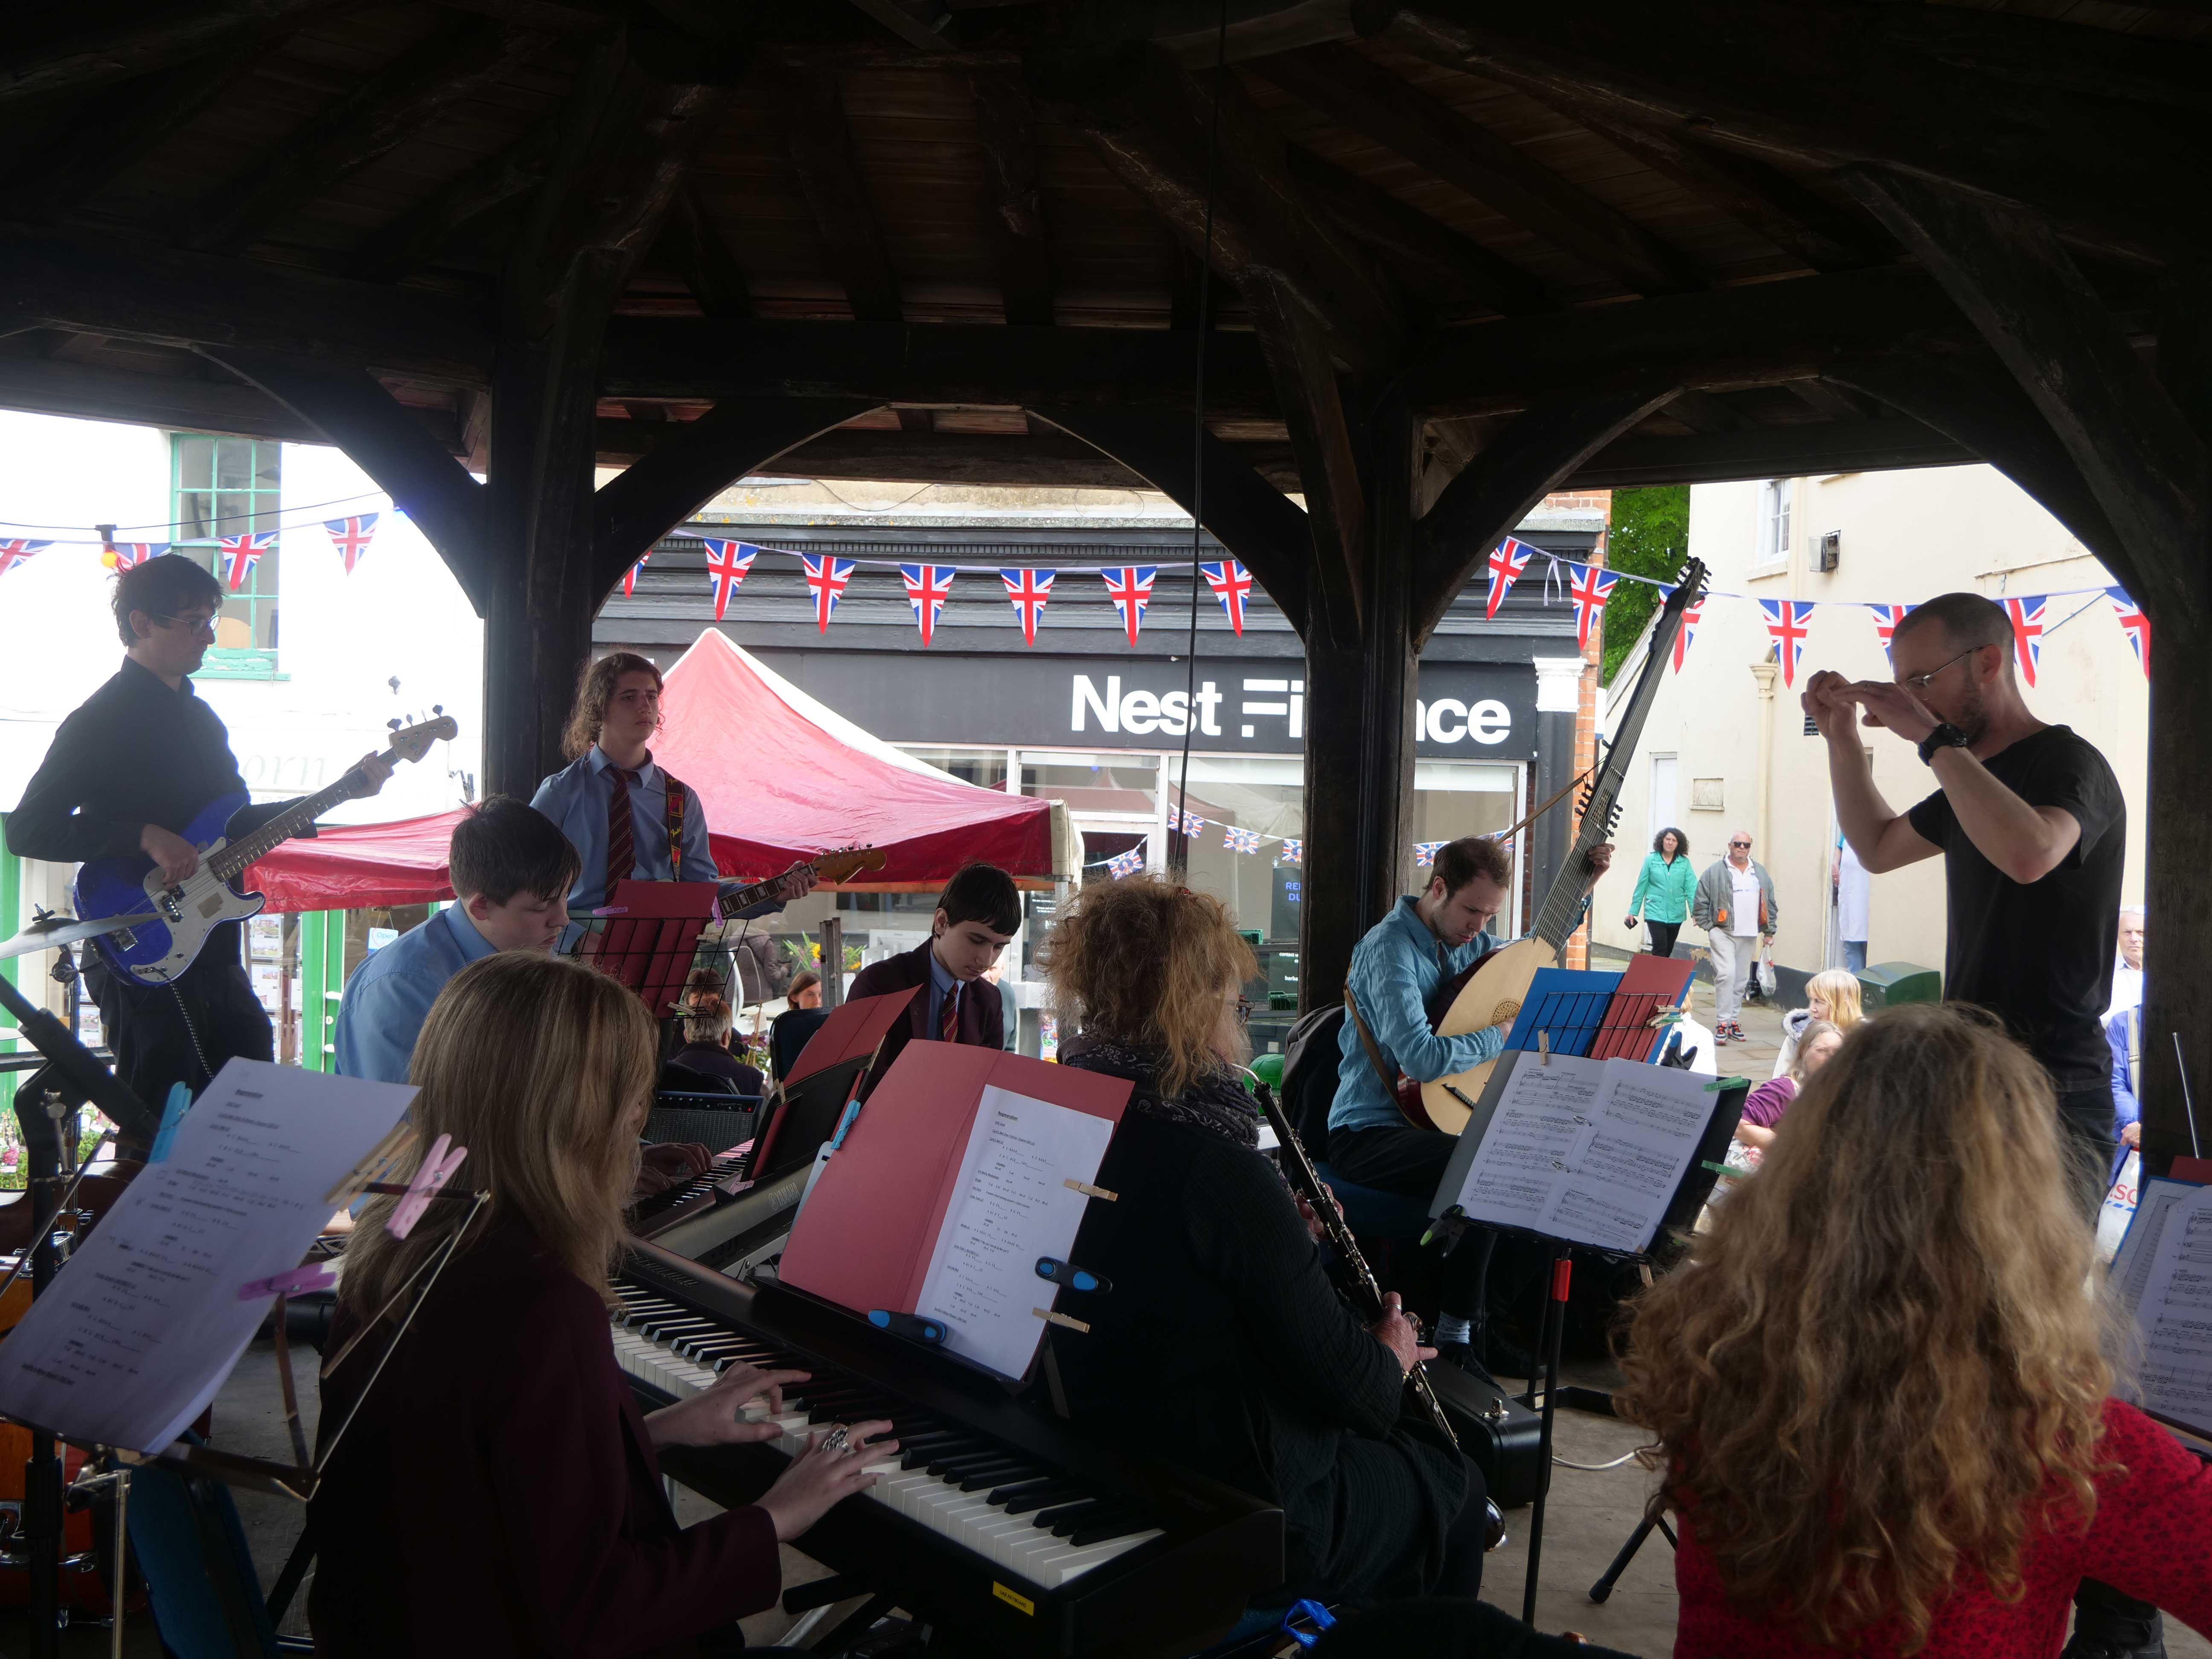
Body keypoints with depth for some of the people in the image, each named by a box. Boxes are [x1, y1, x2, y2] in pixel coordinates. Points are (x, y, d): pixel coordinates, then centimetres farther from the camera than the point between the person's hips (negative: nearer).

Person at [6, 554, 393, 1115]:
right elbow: (26, 829, -17)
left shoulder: (199, 717, 14)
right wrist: (146, 837, -25)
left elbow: (233, 823, 21)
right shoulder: (102, 720, -12)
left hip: (213, 956, 8)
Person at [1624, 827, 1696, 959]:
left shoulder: (1684, 863, 2)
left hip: (1676, 914, 3)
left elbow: (1691, 888, -2)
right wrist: (1633, 911, 5)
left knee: (1668, 950, 13)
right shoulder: (1651, 860, -1)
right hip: (1655, 912, -3)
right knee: (1660, 948, -15)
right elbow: (1641, 887, 4)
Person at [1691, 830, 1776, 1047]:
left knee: (1741, 980, 9)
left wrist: (1770, 930, 13)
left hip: (1749, 937, 5)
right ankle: (1722, 1023, -14)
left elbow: (1771, 904, 18)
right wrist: (1709, 926, -7)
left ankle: (1733, 1021, 18)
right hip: (1723, 933, -5)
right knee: (1726, 975, -16)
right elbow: (1701, 902, -2)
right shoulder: (1716, 872, -2)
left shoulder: (1761, 873, 13)